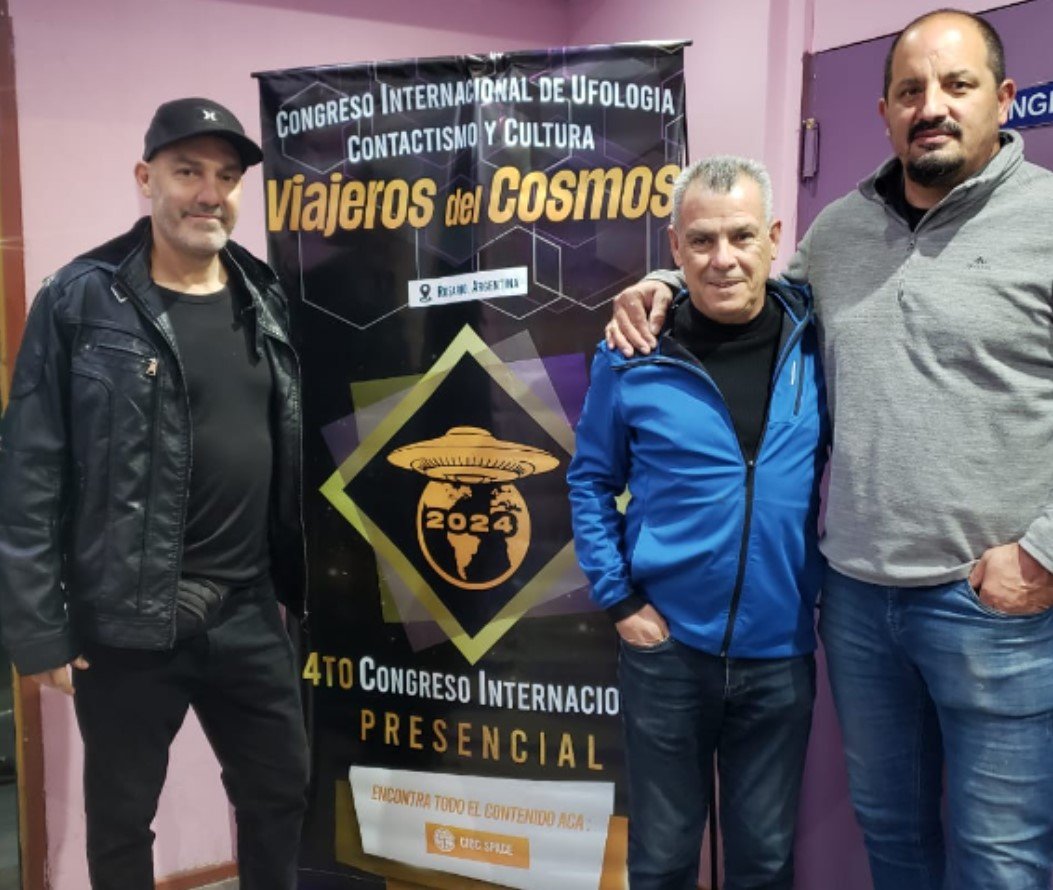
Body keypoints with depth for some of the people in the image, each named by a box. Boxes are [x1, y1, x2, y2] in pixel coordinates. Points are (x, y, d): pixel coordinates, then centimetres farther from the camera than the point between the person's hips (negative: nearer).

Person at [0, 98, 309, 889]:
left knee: (282, 794, 17)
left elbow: (297, 452, 9)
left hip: (249, 611, 4)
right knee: (121, 818, 14)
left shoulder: (268, 301, 6)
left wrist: (307, 579, 10)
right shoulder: (80, 301, -8)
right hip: (126, 619, -4)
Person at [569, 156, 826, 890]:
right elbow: (591, 481, 1)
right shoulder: (634, 354, -10)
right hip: (667, 646, -1)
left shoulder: (815, 340, -5)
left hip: (781, 650, 2)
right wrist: (619, 597, -5)